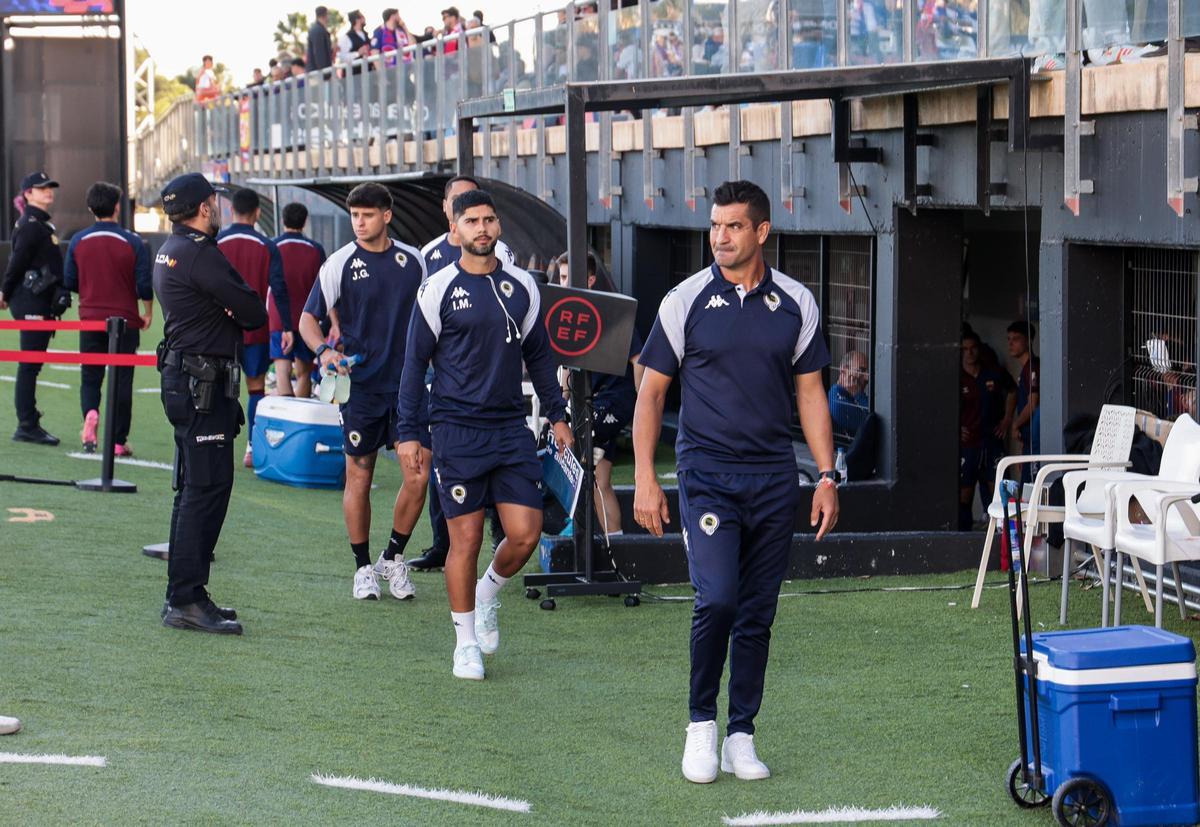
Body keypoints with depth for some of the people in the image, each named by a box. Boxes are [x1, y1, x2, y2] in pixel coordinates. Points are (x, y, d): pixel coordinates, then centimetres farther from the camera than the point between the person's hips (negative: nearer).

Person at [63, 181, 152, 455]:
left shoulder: (78, 241, -2)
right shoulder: (133, 242, -9)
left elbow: (70, 282, 5)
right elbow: (145, 285, -8)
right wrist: (148, 313, 10)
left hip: (90, 320, 2)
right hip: (125, 320, -2)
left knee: (90, 376, 14)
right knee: (121, 380, 5)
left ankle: (90, 412, -16)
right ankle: (118, 441, 6)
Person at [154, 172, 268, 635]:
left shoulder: (170, 251, 17)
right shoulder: (198, 252, -16)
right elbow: (254, 313, -14)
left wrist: (232, 310, -4)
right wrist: (243, 311, 5)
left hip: (183, 379, 11)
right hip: (202, 383, -11)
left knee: (195, 488, 15)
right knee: (208, 487, -10)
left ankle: (183, 596, 19)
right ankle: (186, 600, -11)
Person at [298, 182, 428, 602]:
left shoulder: (413, 261, 6)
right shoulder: (340, 264, -2)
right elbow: (308, 318, -1)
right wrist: (324, 351, -20)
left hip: (409, 385, 2)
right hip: (361, 387, -2)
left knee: (418, 477, -5)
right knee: (359, 477, 3)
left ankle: (394, 558, 15)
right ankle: (363, 568, 17)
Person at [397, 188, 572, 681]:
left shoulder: (522, 286, 9)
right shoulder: (438, 290, -2)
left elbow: (539, 355, 19)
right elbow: (414, 364, 1)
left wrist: (557, 415, 14)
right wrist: (409, 434, -4)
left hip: (511, 427, 3)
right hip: (457, 431, -3)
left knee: (525, 534, -4)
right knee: (466, 539, -1)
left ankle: (488, 595, 26)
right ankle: (466, 643, 13)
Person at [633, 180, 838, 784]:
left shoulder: (796, 304, 6)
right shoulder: (686, 301, -1)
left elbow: (810, 393, 11)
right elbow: (651, 392, 3)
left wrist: (827, 476, 4)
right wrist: (645, 479, -4)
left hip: (774, 479, 3)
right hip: (706, 476, -2)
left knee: (757, 615, 5)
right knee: (716, 599, -16)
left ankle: (740, 737, 14)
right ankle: (700, 723, 3)